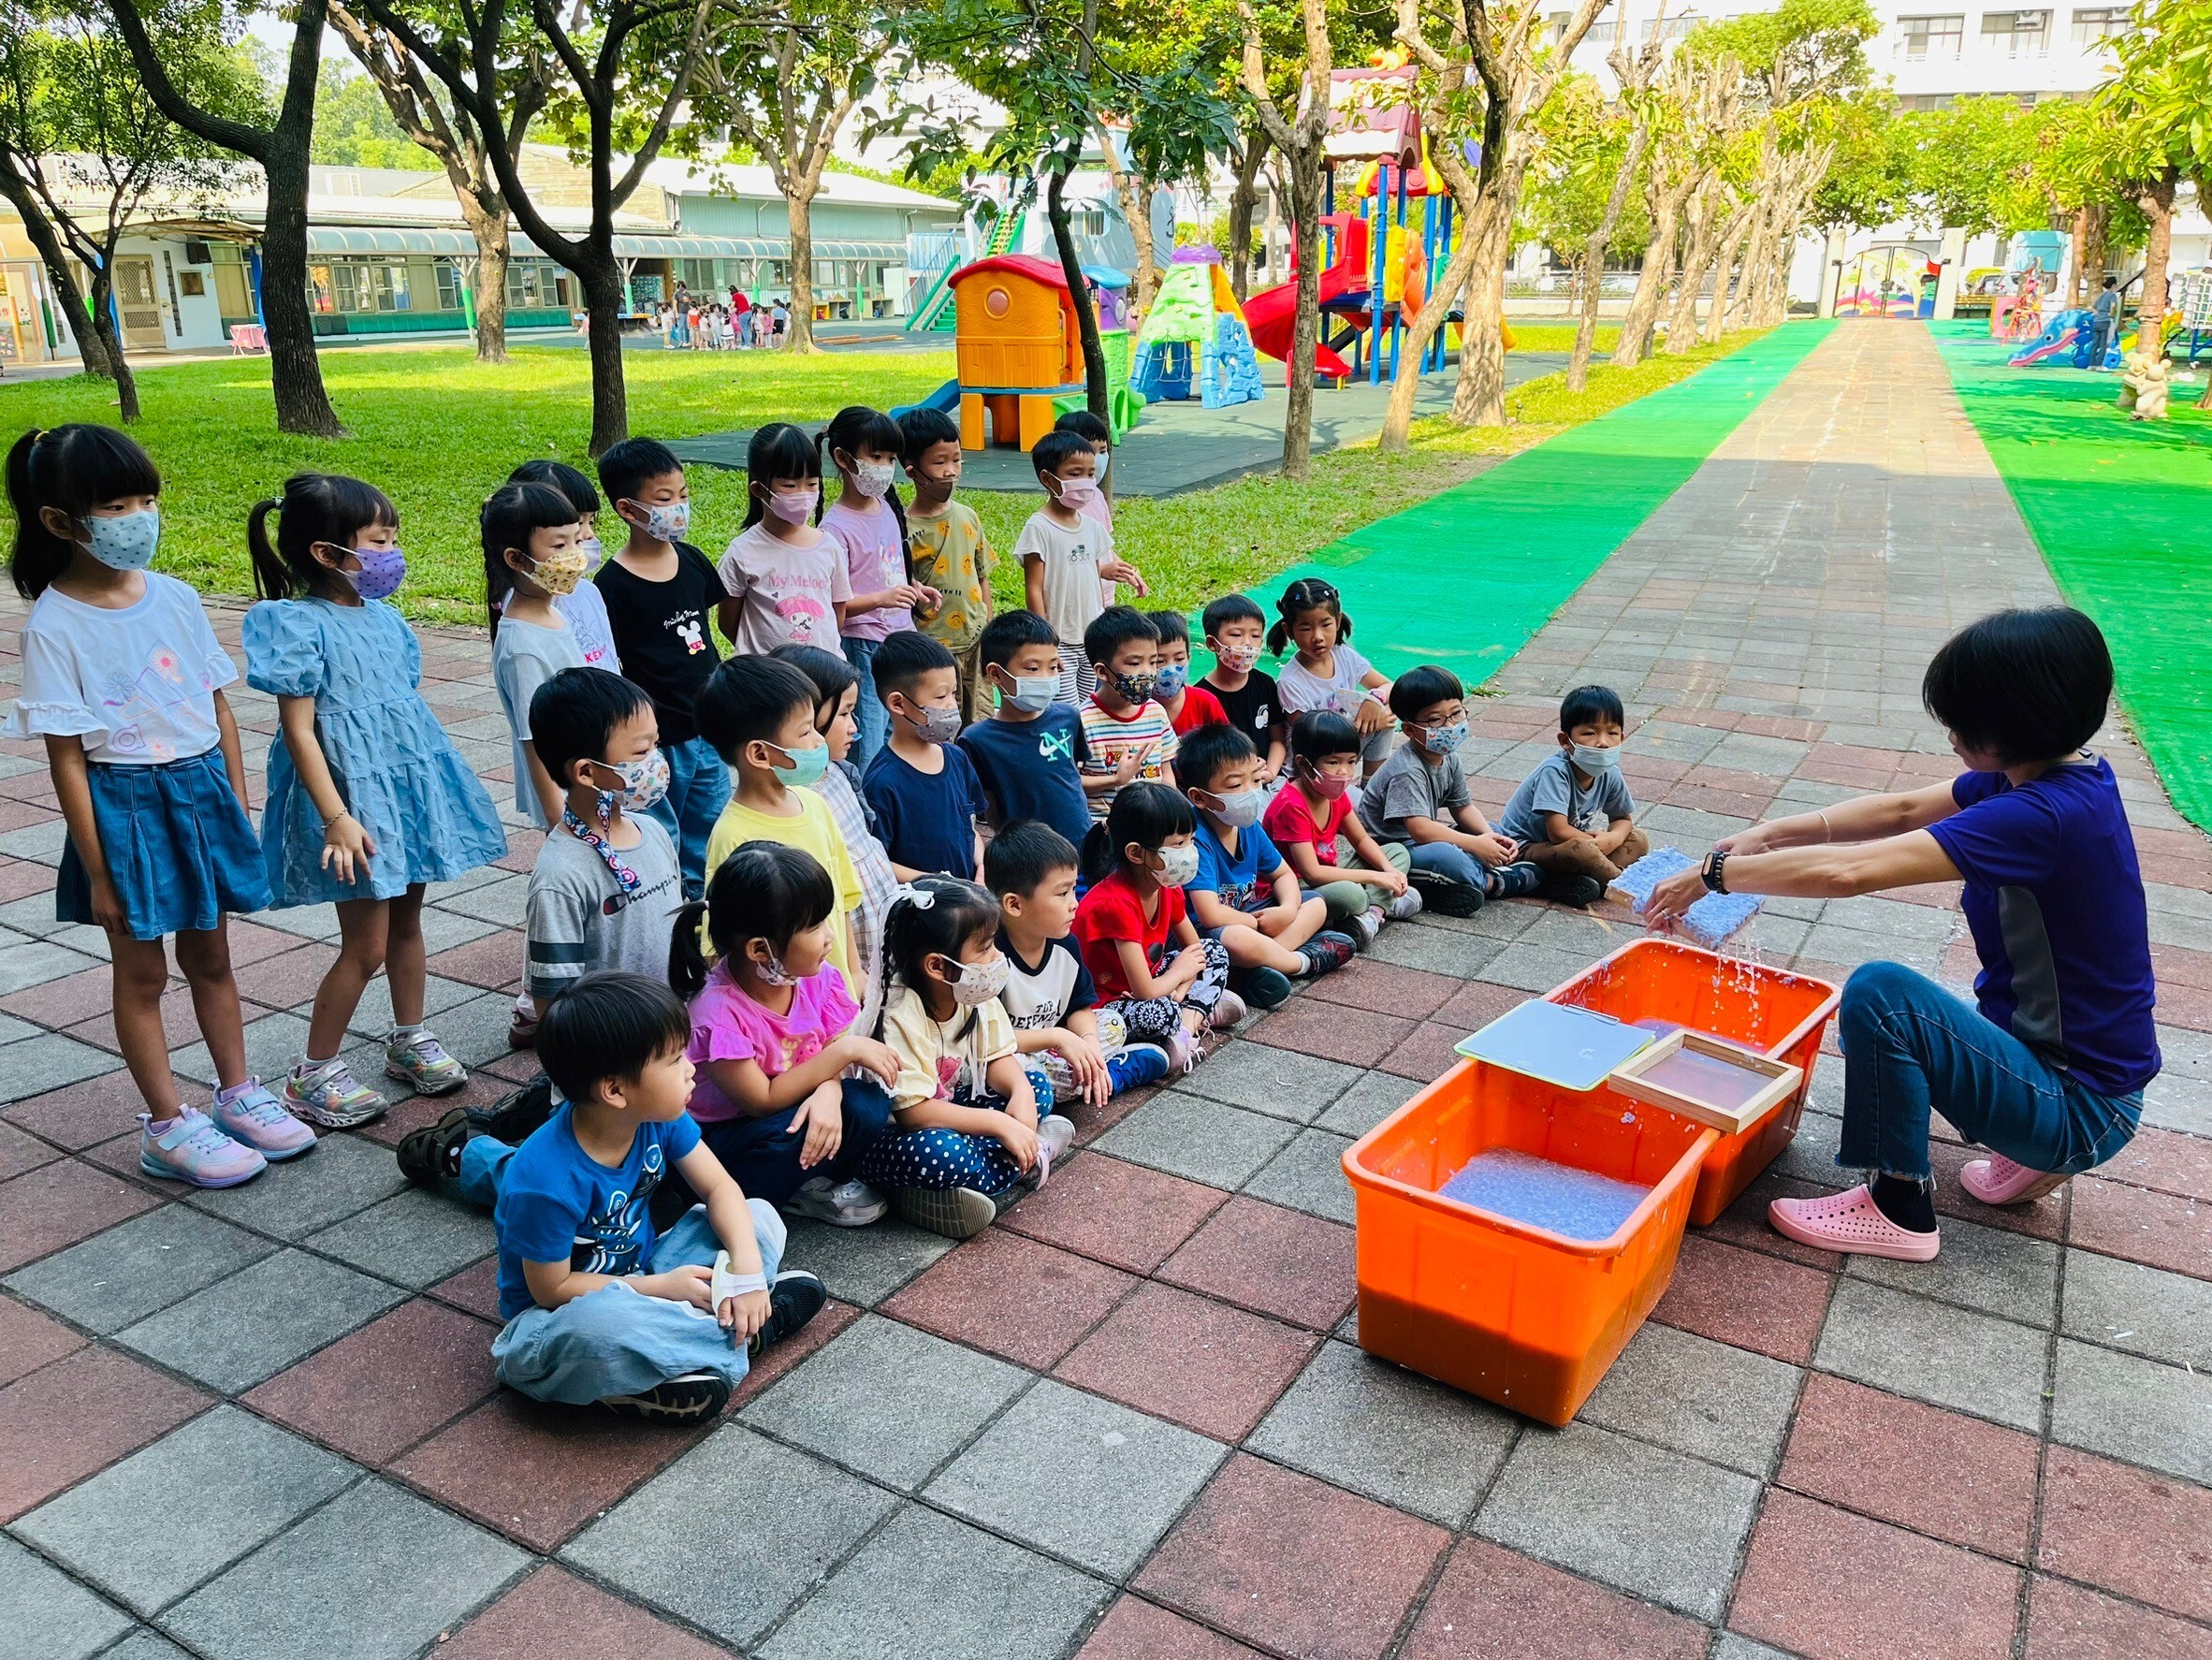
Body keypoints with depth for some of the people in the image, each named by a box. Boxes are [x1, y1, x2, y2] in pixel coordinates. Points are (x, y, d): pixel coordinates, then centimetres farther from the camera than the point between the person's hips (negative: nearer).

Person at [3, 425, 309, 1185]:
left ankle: (238, 1092, 32)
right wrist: (98, 872, -11)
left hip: (203, 790, 5)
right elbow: (66, 757, -12)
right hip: (127, 805, -4)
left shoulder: (176, 598, 0)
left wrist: (238, 810, 7)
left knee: (210, 954, 18)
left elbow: (219, 708, 6)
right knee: (141, 972, 9)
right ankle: (167, 1126, 21)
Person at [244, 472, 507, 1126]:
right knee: (366, 945, -2)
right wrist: (336, 817, -22)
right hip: (355, 795, -7)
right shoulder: (302, 626, -15)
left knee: (407, 920, 18)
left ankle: (409, 1041, 35)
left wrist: (434, 784, 20)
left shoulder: (382, 616, 8)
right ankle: (313, 1075, 14)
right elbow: (298, 729, -17)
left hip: (409, 783, 7)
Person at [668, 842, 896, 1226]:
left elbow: (832, 1060, -6)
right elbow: (763, 1101, -25)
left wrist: (828, 1094, -32)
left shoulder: (817, 978, -11)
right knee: (788, 1135, -36)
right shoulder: (719, 1011, -30)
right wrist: (845, 1050, -27)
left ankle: (812, 1186, 2)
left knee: (867, 1105, -21)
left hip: (793, 1106, 6)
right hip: (720, 1136, -6)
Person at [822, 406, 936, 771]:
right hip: (862, 649, -7)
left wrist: (915, 590, 5)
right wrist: (881, 598, -30)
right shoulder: (836, 528, -14)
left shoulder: (888, 508, 8)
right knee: (867, 757, -4)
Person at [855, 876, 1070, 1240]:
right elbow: (914, 1112, -32)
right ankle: (1029, 1163, -14)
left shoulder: (978, 999, -5)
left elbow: (998, 1058, 3)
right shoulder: (900, 1018, -29)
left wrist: (1021, 1092, -21)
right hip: (892, 1138, -8)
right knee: (935, 1152, -40)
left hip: (949, 1108, 8)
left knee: (1036, 1084, 2)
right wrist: (999, 1124, -31)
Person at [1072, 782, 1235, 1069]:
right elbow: (1145, 992, -30)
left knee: (1215, 951, 6)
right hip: (1103, 1002, -10)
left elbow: (1194, 949, 6)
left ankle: (1189, 1020, -15)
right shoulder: (1117, 904, -30)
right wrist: (1179, 972, -8)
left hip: (1147, 981, 10)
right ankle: (1203, 1011, -7)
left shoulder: (1167, 888, -4)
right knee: (1160, 1014, -38)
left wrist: (1178, 994, -14)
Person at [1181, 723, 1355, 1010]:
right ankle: (1305, 961, -8)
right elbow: (1211, 915, -32)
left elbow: (1283, 873, 15)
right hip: (1205, 933, -10)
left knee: (1316, 904, 9)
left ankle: (1254, 972, -18)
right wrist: (1261, 923, -13)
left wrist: (1288, 909, -8)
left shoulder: (1249, 827, 0)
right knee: (1237, 939, -41)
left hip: (1246, 916, 10)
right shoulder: (1196, 839, -26)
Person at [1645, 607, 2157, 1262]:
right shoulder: (2056, 771, -2)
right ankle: (2031, 1154, 17)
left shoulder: (2042, 815, -30)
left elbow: (1847, 871, -33)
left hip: (2079, 1106, -10)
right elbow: (1905, 809, 6)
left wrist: (1714, 873, -21)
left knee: (1879, 991, -26)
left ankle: (1899, 1209, -9)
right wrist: (1771, 834, -4)